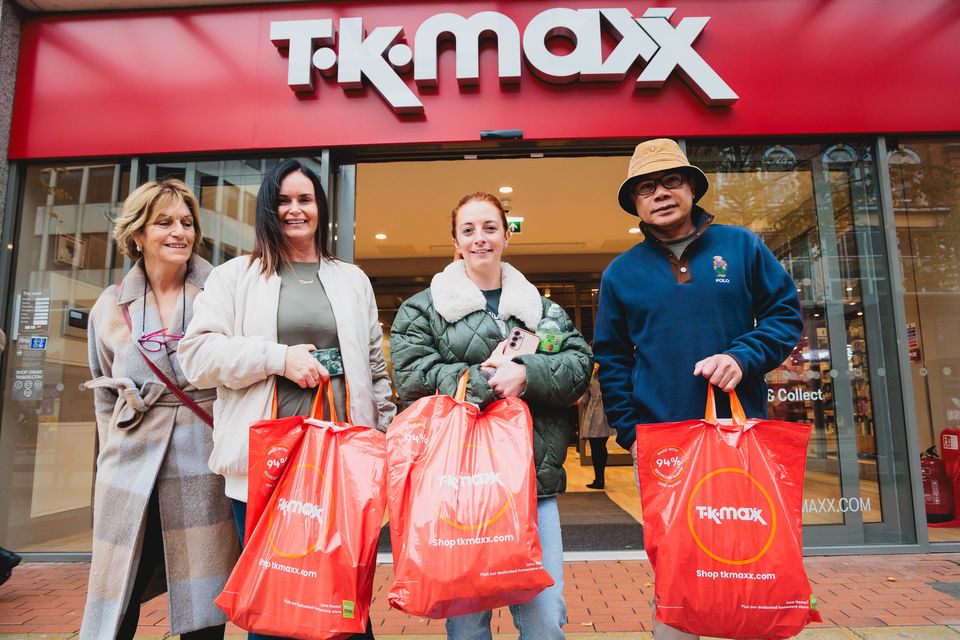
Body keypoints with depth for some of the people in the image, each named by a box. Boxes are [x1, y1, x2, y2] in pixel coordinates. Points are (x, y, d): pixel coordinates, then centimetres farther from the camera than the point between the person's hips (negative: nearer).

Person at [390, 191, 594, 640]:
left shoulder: (540, 307, 15)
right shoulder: (423, 308, 8)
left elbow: (580, 363, 5)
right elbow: (410, 375, -5)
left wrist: (525, 374, -12)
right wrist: (483, 381, -11)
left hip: (533, 477, 2)